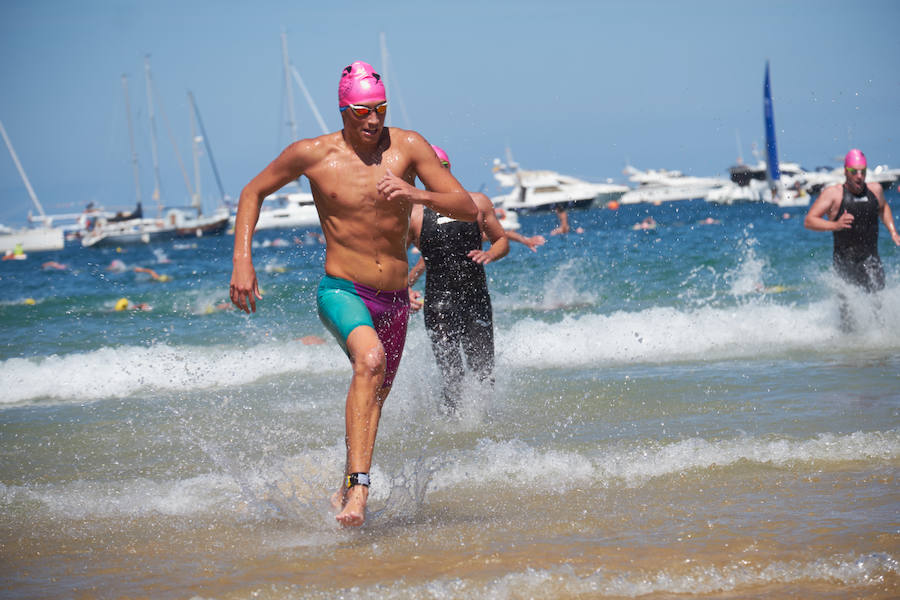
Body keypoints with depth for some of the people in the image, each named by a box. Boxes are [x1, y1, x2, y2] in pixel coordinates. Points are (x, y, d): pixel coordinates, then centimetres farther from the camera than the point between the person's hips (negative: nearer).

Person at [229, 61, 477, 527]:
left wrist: (418, 195, -29)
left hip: (394, 300, 4)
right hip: (342, 291, -4)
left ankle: (345, 490, 45)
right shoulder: (312, 154, -8)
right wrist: (242, 261, -4)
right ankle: (358, 488, -39)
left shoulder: (407, 147, -7)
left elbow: (468, 209, -10)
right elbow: (253, 193, 7)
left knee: (376, 395, 21)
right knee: (369, 361, -34)